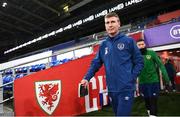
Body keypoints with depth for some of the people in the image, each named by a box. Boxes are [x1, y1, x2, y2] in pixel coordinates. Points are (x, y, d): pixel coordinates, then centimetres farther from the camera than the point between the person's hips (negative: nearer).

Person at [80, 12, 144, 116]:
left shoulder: (128, 41, -1)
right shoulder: (103, 45, 11)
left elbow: (139, 61, -1)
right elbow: (96, 63, 9)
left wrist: (132, 77, -11)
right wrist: (87, 78, -3)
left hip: (126, 88, -4)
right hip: (112, 89, 5)